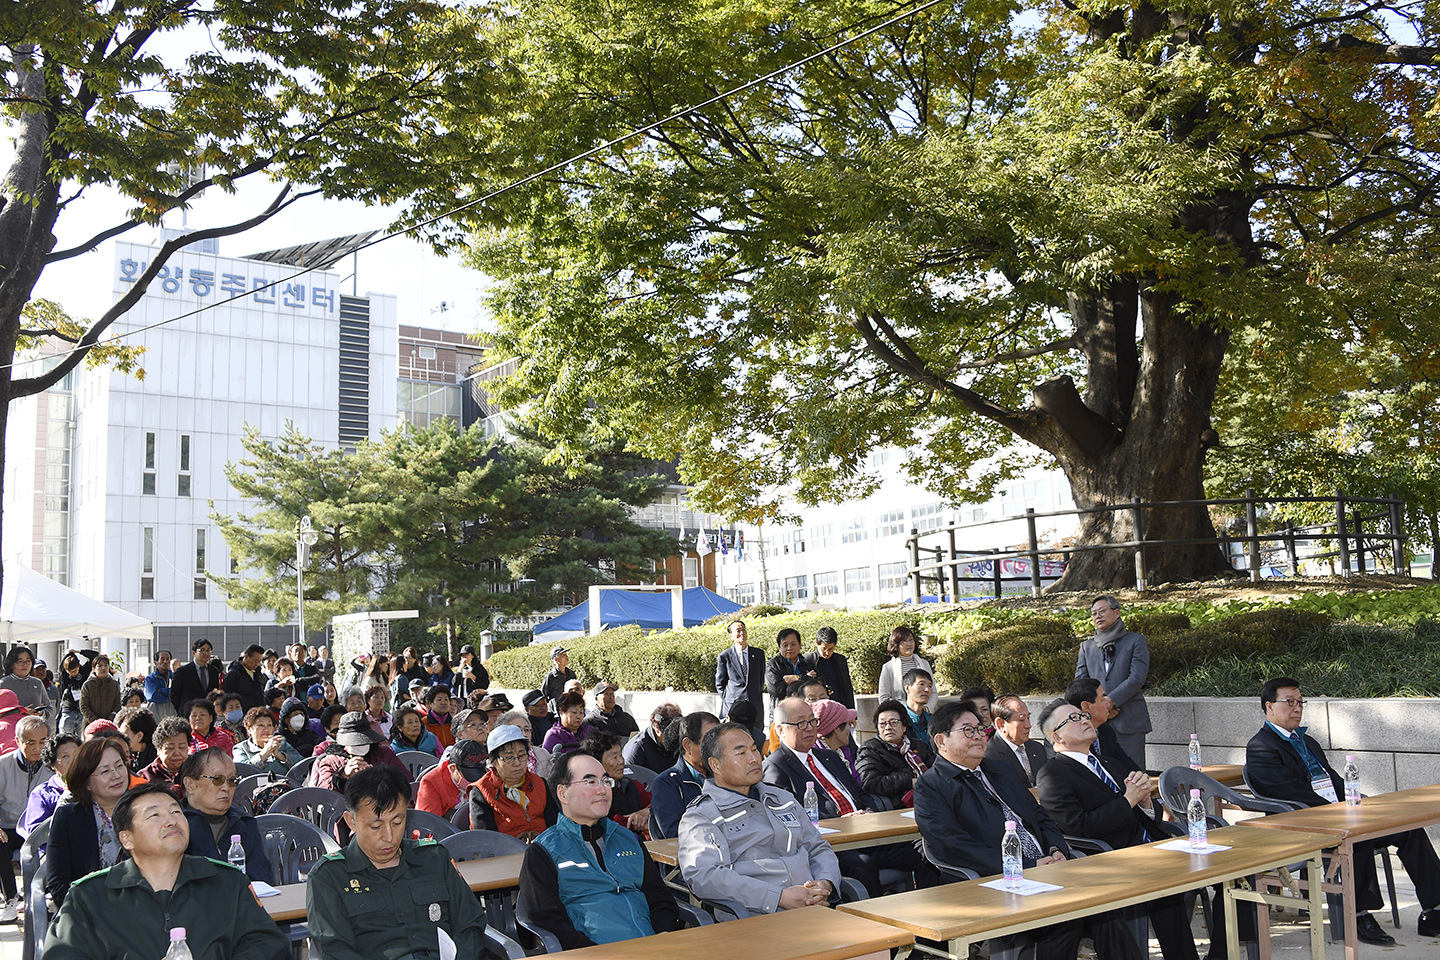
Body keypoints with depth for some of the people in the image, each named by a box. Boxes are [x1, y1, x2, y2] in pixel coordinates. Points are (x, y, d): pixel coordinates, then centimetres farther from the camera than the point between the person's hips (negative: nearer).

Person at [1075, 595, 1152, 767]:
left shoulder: (1135, 641, 7)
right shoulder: (1087, 646, 18)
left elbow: (1137, 677, -5)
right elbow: (1080, 680, 9)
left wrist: (1111, 701, -13)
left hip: (1129, 719, -3)